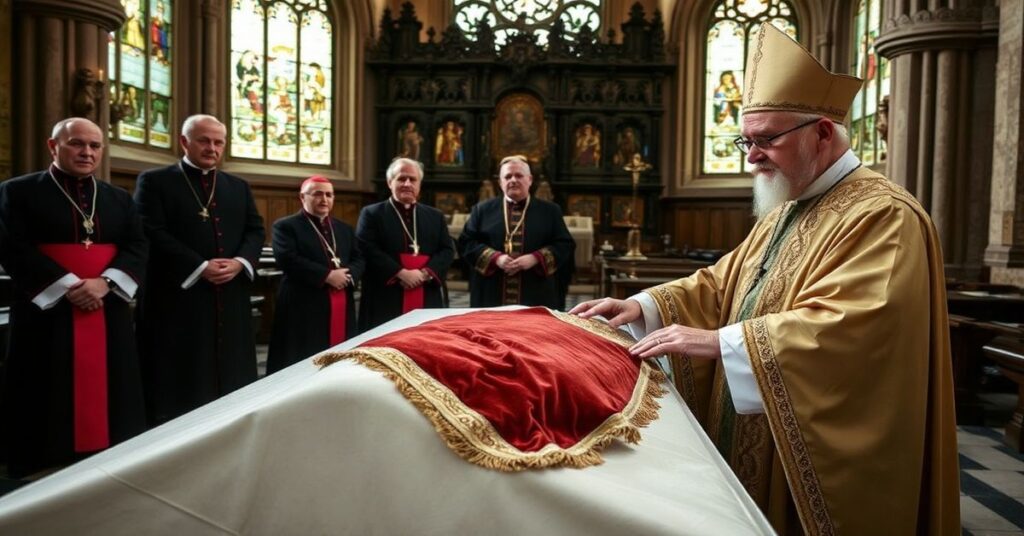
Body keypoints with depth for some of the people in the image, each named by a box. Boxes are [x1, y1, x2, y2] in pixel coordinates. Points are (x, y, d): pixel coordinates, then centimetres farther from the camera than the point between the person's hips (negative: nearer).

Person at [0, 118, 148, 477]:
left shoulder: (119, 199, 14)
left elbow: (139, 247, 3)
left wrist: (105, 282, -14)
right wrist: (68, 286, -18)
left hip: (109, 313, 4)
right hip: (47, 311, -3)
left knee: (107, 394, 8)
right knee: (49, 400, 2)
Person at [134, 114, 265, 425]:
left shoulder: (239, 187, 17)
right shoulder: (155, 181, 1)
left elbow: (255, 230, 11)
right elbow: (153, 234, -9)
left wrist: (241, 262, -9)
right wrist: (200, 267, -16)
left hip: (230, 298, 5)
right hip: (179, 295, -5)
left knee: (231, 379, 10)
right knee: (180, 384, 1)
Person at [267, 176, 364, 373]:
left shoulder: (344, 229, 20)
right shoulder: (285, 226, 0)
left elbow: (359, 260, 12)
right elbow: (288, 260, -14)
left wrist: (347, 275, -10)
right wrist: (327, 275, -17)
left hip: (342, 309, 6)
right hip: (304, 308, -5)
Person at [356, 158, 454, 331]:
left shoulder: (435, 216, 17)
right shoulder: (371, 214, 5)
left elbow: (447, 250, 9)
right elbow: (368, 251, -6)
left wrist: (425, 273, -9)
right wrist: (401, 273, -15)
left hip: (429, 302, 4)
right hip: (386, 302, -3)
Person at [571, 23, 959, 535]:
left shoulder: (882, 215, -18)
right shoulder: (783, 213, 12)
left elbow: (843, 326, -31)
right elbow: (722, 284, 11)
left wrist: (718, 342, -31)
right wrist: (644, 306, -4)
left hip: (819, 462, -8)